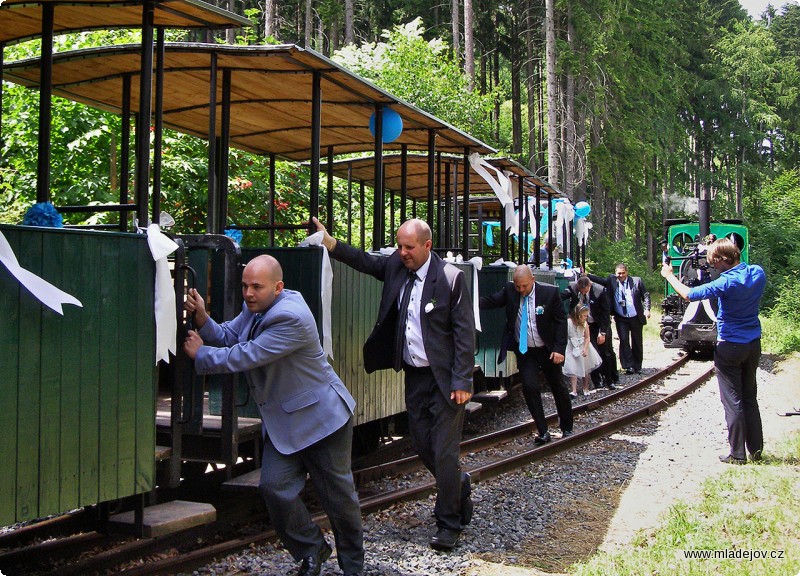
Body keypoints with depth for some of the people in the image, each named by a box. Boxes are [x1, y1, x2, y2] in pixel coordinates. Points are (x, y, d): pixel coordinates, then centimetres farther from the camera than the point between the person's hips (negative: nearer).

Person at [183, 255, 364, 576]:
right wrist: (202, 319, -12)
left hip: (320, 417, -8)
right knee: (274, 487, -3)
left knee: (338, 495, 5)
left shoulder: (290, 317, -26)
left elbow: (247, 356, -27)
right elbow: (227, 338, 7)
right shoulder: (255, 308, 5)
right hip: (282, 422, 8)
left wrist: (200, 354, -15)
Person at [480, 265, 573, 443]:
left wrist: (559, 349, -16)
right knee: (530, 388, -11)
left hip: (548, 350, -1)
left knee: (558, 388, 12)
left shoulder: (550, 293, -14)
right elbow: (490, 301, -14)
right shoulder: (509, 291, -8)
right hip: (524, 351, 1)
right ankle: (543, 432, 1)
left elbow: (561, 320, -11)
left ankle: (567, 428, 31)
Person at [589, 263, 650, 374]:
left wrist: (647, 309, -10)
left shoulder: (637, 281, -2)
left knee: (637, 342, 8)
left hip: (636, 318, 0)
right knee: (624, 341, -11)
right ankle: (629, 366, -7)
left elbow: (646, 295, 1)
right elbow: (599, 280, -4)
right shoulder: (611, 280, 2)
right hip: (621, 318, 0)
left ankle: (637, 366, 21)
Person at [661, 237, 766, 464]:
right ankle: (756, 449, 19)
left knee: (732, 400, 0)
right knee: (750, 397, 16)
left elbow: (690, 294, -24)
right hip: (753, 344, 7)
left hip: (730, 346, -7)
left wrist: (669, 275, -10)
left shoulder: (727, 282, -23)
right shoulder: (758, 273, -2)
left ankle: (737, 454, 4)